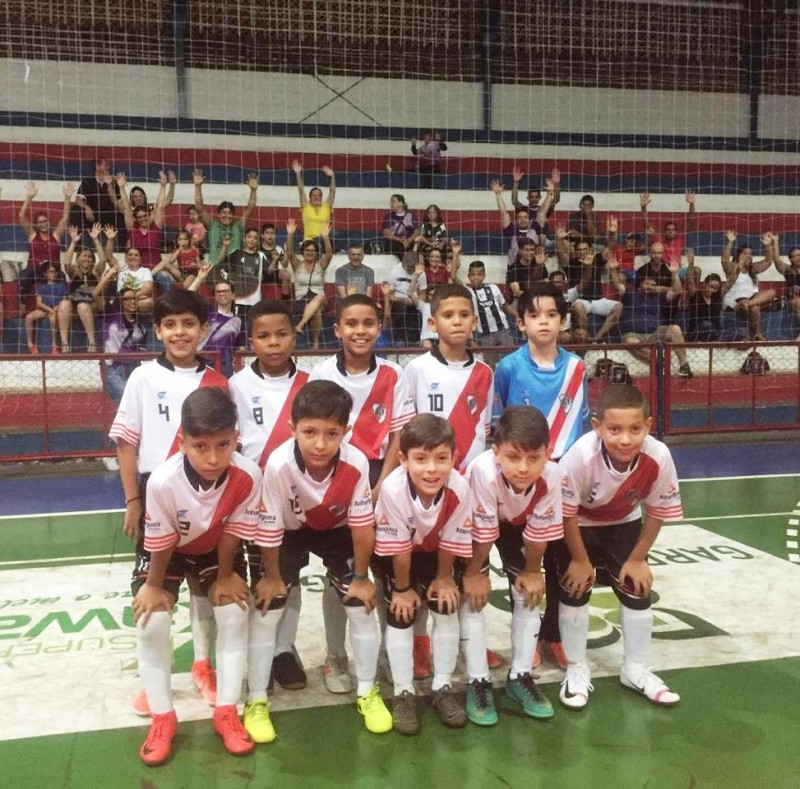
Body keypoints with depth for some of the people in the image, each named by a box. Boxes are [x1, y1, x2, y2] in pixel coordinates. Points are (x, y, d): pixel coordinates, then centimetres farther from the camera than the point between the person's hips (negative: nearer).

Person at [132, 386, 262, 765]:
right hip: (165, 550, -1)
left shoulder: (248, 476, -36)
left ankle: (227, 712, 10)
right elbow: (161, 542, -23)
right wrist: (154, 585, -8)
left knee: (234, 614, -7)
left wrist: (225, 576, -5)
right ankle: (162, 718, 8)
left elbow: (232, 532, -19)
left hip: (215, 548, 2)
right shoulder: (163, 481, -41)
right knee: (151, 621, -11)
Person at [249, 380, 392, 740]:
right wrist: (272, 576, -11)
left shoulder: (356, 463, -35)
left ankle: (367, 692, 20)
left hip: (337, 531, 1)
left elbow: (362, 524, -20)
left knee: (362, 607, -1)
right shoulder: (279, 465, -39)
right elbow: (269, 529, -24)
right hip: (290, 533, -1)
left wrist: (361, 577, -9)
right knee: (266, 610, -5)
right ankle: (256, 700, 14)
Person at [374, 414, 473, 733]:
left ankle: (442, 687, 16)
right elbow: (399, 548, -26)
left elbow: (450, 542, -17)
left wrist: (444, 578, -3)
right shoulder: (393, 488, -41)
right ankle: (403, 693, 10)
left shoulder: (459, 488, -35)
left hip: (436, 551, 2)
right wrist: (403, 588, -14)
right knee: (401, 614, -5)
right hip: (395, 553, -2)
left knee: (446, 608, -1)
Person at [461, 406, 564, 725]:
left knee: (529, 593, 0)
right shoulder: (484, 471, -45)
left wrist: (531, 571, -5)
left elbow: (538, 532, -19)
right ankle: (478, 681, 3)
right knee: (473, 595, -10)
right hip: (473, 524, -3)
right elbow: (483, 533, -29)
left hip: (516, 522, 3)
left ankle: (520, 676, 16)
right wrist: (473, 573, -15)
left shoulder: (551, 476, -36)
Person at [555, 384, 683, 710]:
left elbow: (657, 511, -13)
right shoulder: (581, 455, -41)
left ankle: (636, 670, 26)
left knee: (638, 591, 5)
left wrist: (637, 559, -6)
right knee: (574, 591, -2)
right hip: (577, 528, -3)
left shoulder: (658, 456, -32)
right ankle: (577, 670, 19)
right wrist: (580, 559, -15)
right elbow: (566, 512, -26)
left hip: (624, 525, 3)